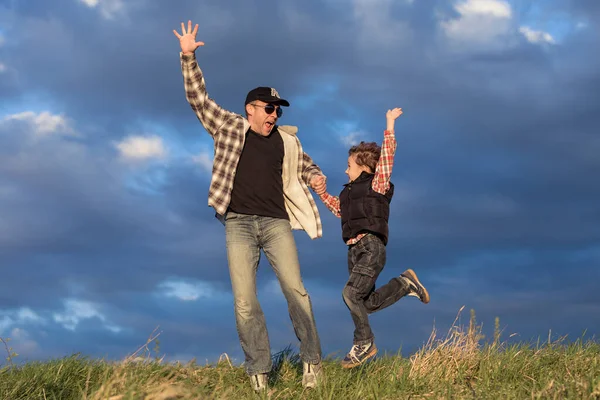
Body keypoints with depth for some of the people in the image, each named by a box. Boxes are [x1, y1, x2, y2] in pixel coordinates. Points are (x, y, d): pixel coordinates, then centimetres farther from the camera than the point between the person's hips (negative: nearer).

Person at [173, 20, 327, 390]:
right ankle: (259, 371, 1)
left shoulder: (287, 141, 12)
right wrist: (188, 57, -2)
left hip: (276, 223, 1)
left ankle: (312, 361, 0)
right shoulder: (229, 128, 8)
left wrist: (317, 178, 1)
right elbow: (198, 99, 7)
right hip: (239, 224, -1)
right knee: (245, 302, -5)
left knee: (296, 291, -9)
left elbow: (306, 167, 25)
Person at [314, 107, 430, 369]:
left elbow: (386, 156, -9)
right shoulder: (351, 191, 22)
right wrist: (322, 192, 30)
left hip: (371, 247, -9)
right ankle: (405, 284, 24)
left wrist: (389, 126, -13)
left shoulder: (377, 183, 1)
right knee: (367, 302, 6)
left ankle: (364, 343, -8)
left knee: (351, 293, -20)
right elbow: (340, 210, 37)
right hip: (354, 250, 9)